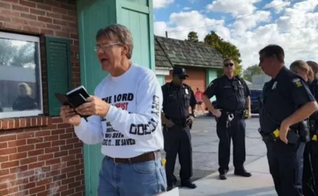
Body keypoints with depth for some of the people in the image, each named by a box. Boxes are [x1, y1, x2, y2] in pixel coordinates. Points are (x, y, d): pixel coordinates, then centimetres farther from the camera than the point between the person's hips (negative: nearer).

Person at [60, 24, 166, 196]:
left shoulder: (144, 77, -10)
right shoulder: (101, 87, 7)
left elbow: (148, 126, -21)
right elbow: (96, 137, 5)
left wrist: (108, 110, -30)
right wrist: (78, 123, -14)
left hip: (142, 169, -5)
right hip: (109, 168, 6)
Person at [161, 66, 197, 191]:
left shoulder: (187, 89, 10)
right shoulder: (165, 89, -4)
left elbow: (193, 104, 22)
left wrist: (192, 115, 7)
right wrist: (164, 120, -15)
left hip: (185, 127, 5)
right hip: (171, 127, -4)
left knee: (187, 154, 9)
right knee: (170, 155, 4)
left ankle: (186, 179, 23)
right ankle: (170, 181, 15)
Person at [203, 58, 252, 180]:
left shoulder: (240, 81, 12)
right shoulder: (218, 82, -2)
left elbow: (247, 96, 24)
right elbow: (205, 97, -6)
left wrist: (248, 110, 13)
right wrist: (213, 111, -11)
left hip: (240, 118, 5)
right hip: (225, 118, -4)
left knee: (240, 144, 11)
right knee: (224, 144, 2)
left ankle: (239, 168, 24)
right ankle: (223, 170, 12)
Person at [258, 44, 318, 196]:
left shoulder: (291, 80, -13)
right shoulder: (270, 84, 14)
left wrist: (286, 123, -26)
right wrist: (267, 136, 13)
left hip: (288, 142, -9)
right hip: (272, 142, 9)